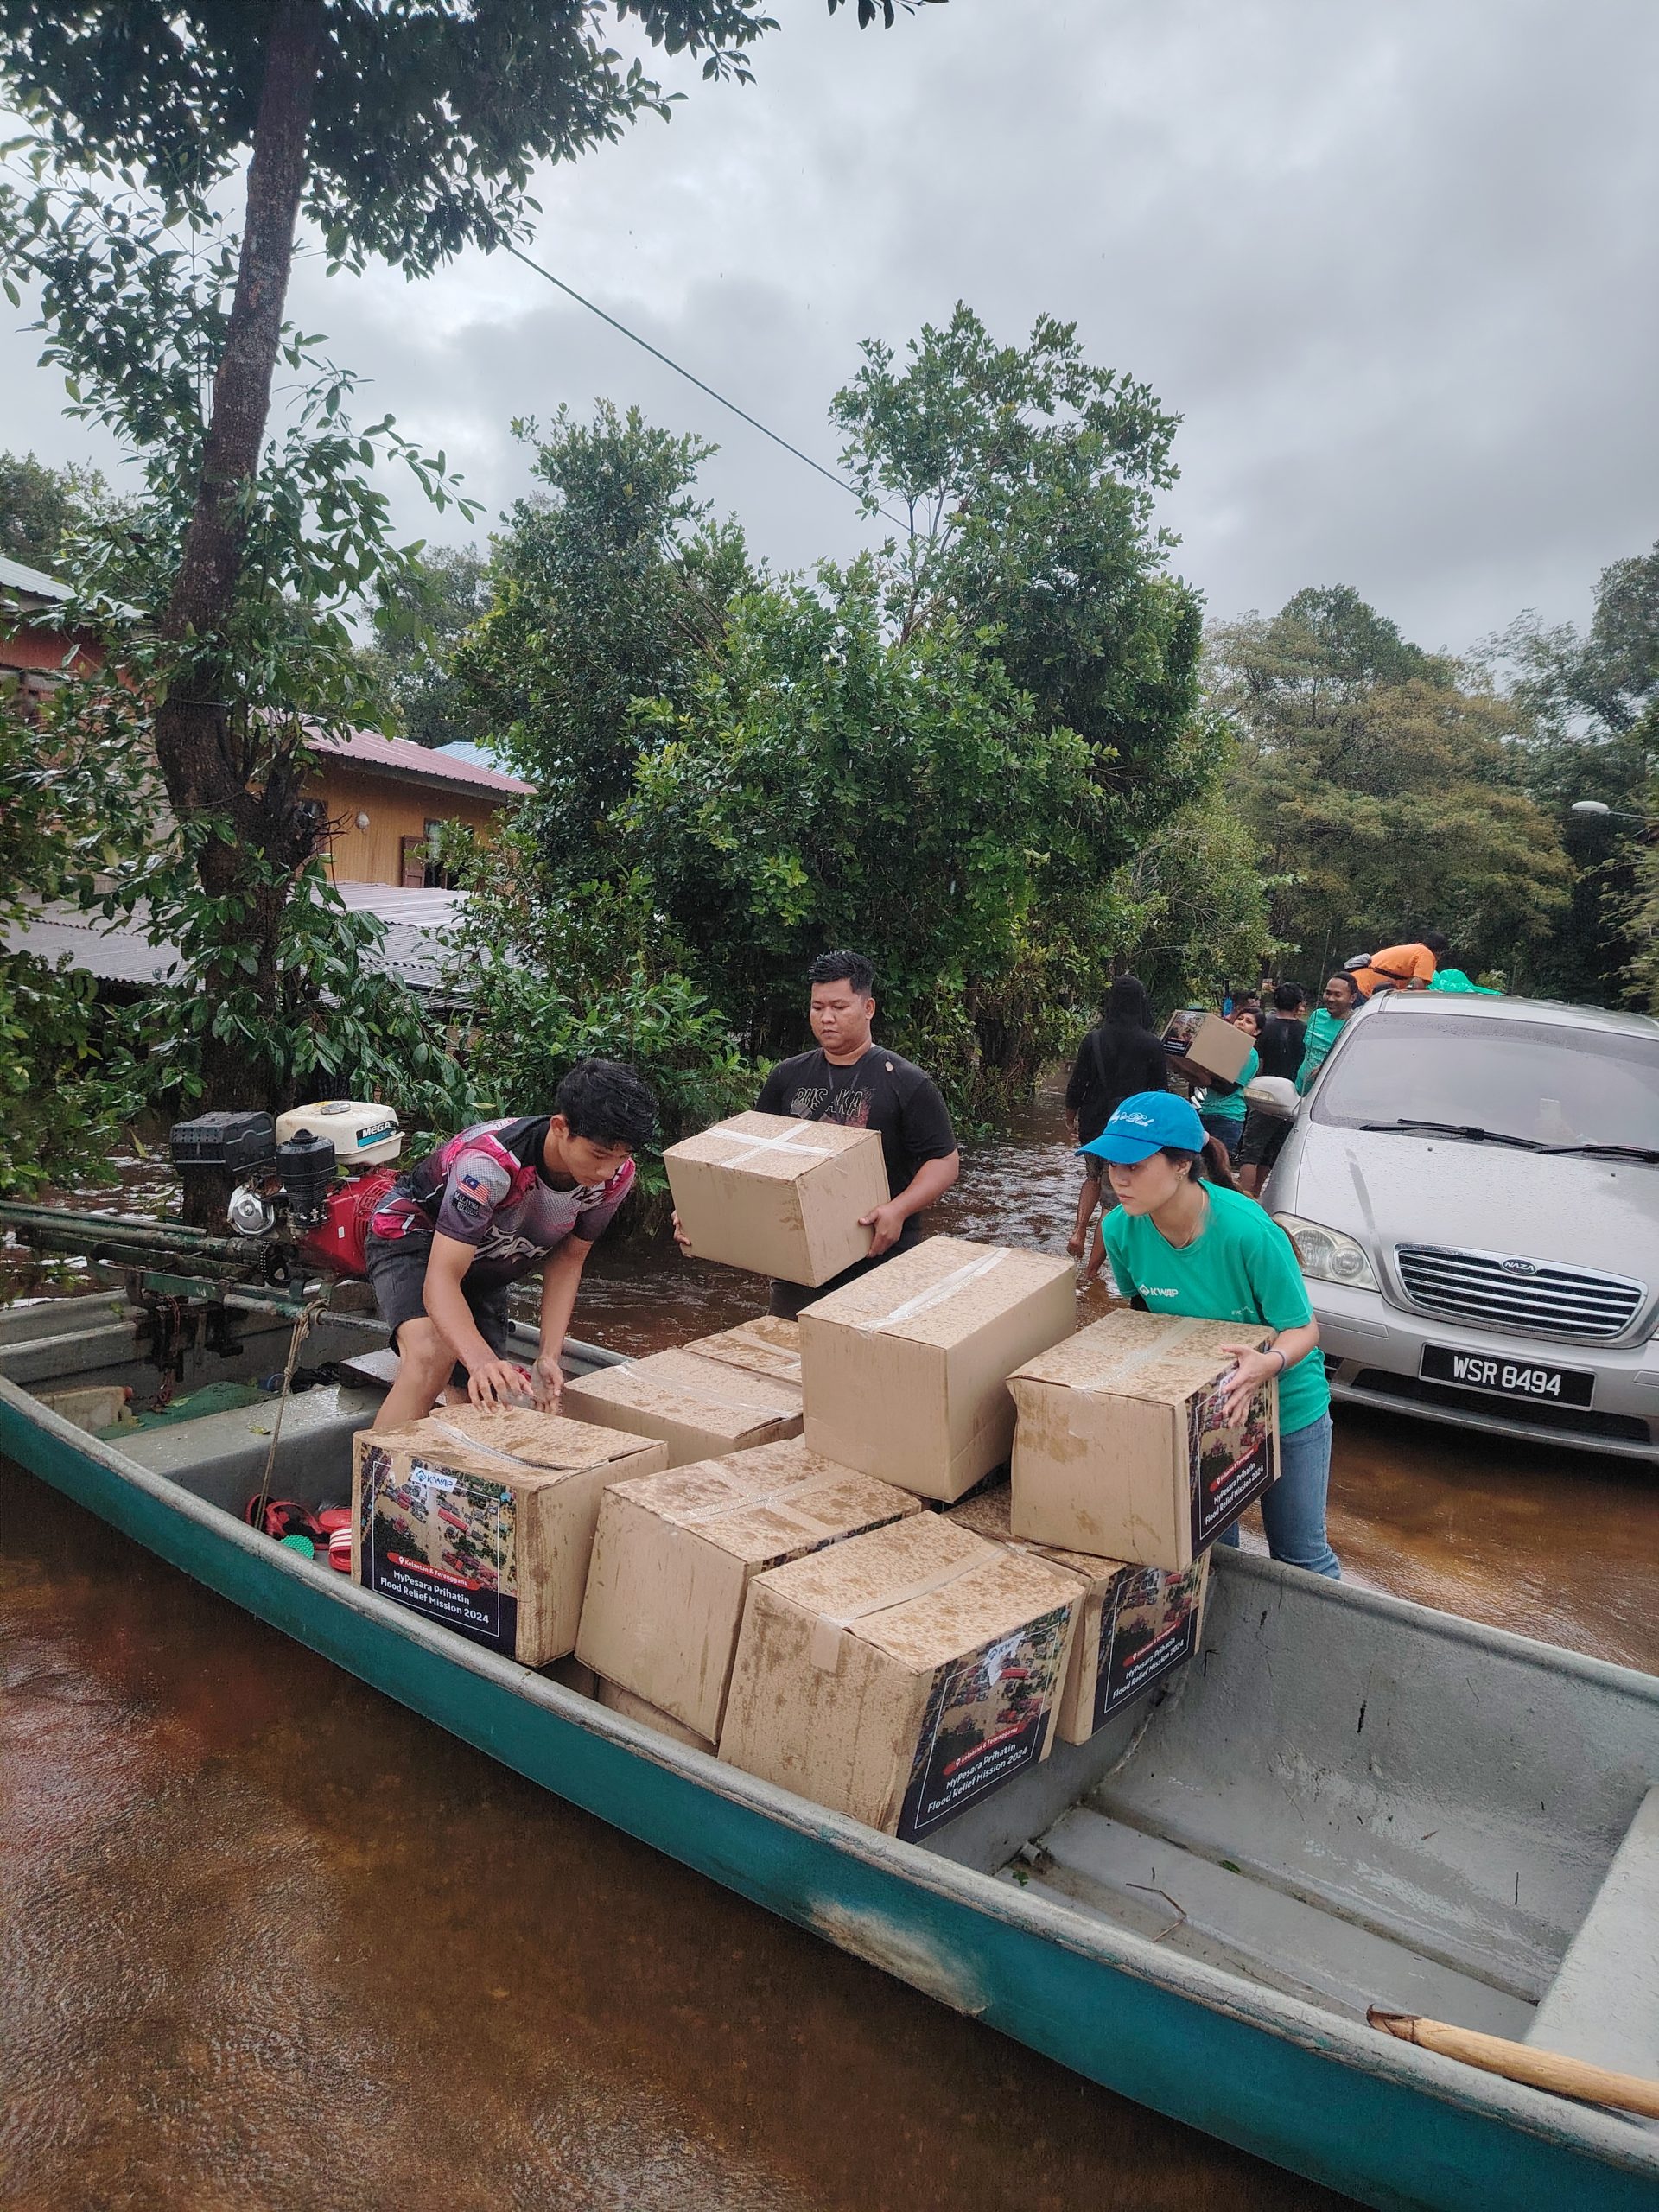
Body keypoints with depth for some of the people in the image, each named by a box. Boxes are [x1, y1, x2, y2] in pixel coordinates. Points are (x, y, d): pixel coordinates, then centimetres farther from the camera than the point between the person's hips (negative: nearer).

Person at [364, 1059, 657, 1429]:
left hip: (485, 1266, 7)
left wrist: (548, 1358, -19)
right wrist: (482, 1361, -60)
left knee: (485, 1397, 7)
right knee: (432, 1356, -33)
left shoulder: (616, 1175, -21)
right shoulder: (490, 1162, -40)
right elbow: (442, 1277, -43)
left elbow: (567, 1259, -8)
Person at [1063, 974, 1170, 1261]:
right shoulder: (1152, 1044, -9)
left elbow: (1076, 1086, -3)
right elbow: (1162, 1090, -2)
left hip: (1095, 1125, 1)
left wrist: (1071, 1119, 12)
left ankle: (1079, 1231, 4)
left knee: (1093, 1178, 24)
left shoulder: (1094, 1039, -8)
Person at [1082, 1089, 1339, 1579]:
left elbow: (1304, 1328, -21)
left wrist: (1269, 1363, -41)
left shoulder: (1247, 1230, -31)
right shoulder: (1121, 1229, -17)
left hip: (1285, 1405, -3)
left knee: (1301, 1555, 13)